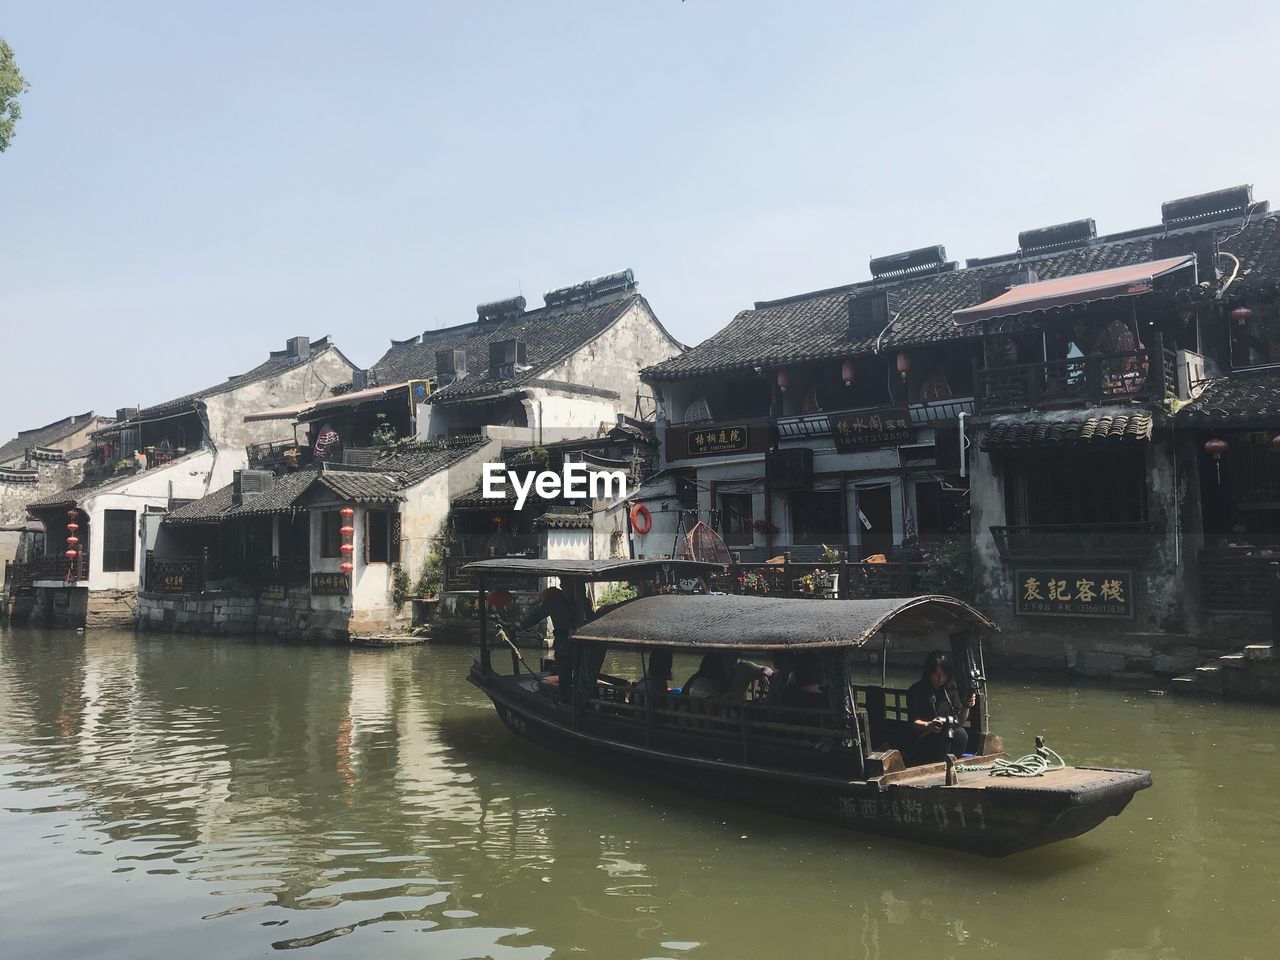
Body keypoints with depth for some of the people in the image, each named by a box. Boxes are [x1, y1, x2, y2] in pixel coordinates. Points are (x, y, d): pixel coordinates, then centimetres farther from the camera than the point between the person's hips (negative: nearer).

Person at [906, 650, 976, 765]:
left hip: (948, 738, 4)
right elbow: (914, 721, -11)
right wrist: (928, 725, -32)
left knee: (961, 733, -27)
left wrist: (966, 707, -12)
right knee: (943, 737, -33)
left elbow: (960, 721, 7)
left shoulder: (950, 690, 8)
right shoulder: (916, 690, -6)